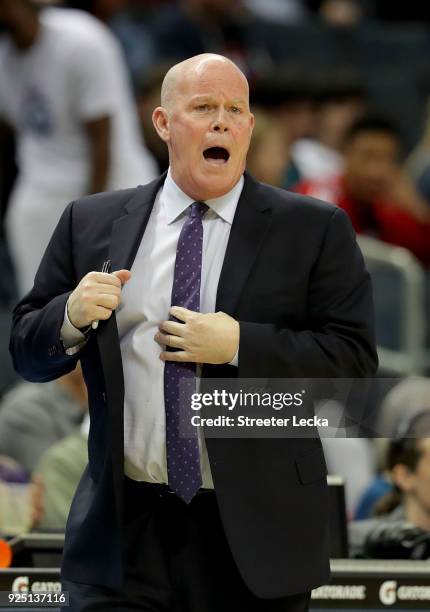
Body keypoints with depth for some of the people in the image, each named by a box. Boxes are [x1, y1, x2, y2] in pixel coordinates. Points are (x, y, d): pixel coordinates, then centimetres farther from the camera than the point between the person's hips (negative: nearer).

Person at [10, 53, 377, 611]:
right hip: (123, 529, 1)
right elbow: (27, 350, 9)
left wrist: (240, 346, -16)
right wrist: (73, 317, -12)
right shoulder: (91, 224, 8)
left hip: (254, 532, -1)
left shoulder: (313, 230, 1)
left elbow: (354, 358, -5)